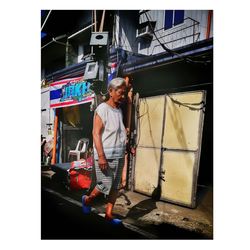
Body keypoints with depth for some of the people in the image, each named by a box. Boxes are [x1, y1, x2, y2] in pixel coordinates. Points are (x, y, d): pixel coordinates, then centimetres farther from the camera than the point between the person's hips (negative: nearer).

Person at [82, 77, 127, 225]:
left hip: (119, 156, 7)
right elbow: (96, 133, -15)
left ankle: (109, 215, 23)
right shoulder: (102, 109, -9)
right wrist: (101, 156, -20)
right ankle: (87, 200, 28)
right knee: (105, 186, -1)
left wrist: (128, 146, 10)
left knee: (115, 187, 10)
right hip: (106, 156, -7)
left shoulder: (119, 110, 13)